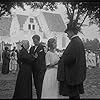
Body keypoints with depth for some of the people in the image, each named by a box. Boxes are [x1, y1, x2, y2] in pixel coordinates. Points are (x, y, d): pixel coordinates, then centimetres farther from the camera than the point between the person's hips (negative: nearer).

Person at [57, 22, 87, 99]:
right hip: (78, 73, 10)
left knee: (73, 95, 0)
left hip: (73, 72, -10)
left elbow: (70, 57, -25)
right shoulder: (79, 41, 11)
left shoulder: (74, 42, -19)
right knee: (75, 94, 17)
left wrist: (60, 61, -6)